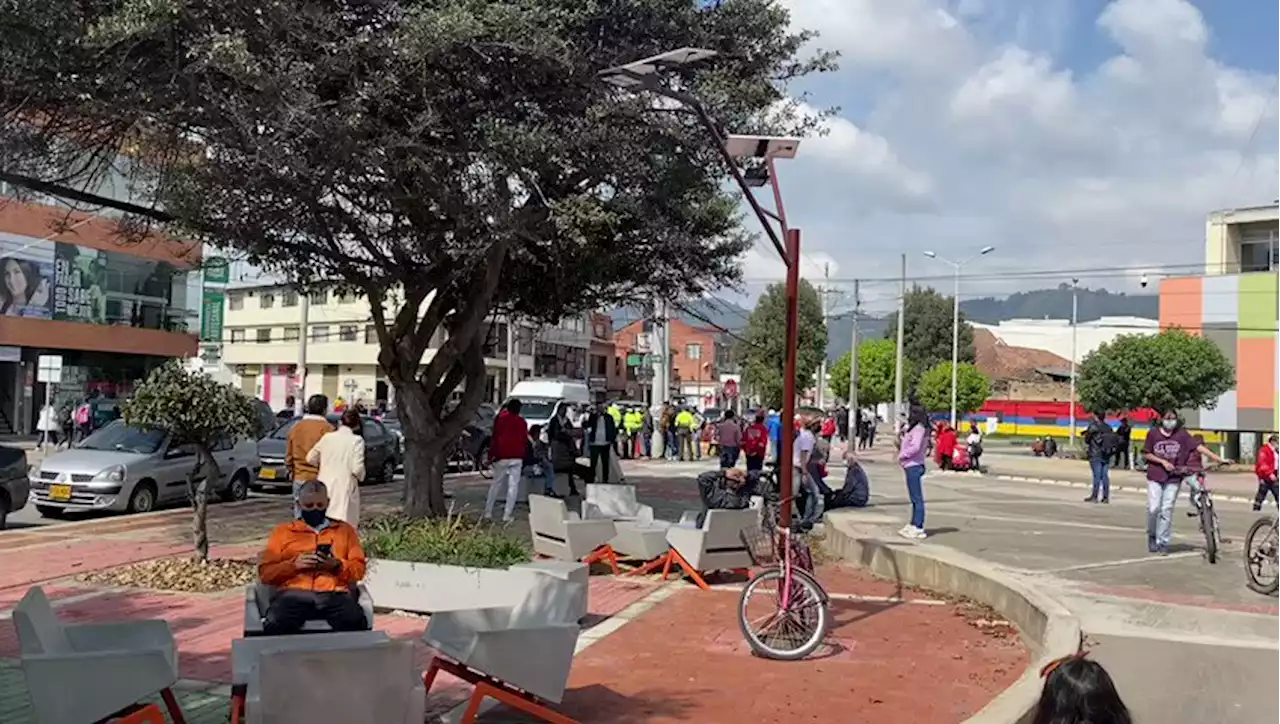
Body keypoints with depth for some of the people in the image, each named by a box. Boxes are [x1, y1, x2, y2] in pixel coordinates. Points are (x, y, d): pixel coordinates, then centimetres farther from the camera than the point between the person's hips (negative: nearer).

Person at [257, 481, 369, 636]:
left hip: (334, 594, 0)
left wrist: (337, 565, -5)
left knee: (355, 623, -34)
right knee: (276, 626, -35)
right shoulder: (283, 530, 23)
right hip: (294, 593, 0)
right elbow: (265, 572, 14)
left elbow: (359, 568, 16)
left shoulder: (345, 529, 25)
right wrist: (294, 564, -4)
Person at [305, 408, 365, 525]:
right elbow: (357, 468, -14)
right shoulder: (357, 440, -8)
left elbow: (310, 458, 11)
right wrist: (361, 477, 6)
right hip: (344, 490, -5)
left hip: (324, 488, 5)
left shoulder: (327, 437, 5)